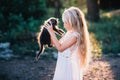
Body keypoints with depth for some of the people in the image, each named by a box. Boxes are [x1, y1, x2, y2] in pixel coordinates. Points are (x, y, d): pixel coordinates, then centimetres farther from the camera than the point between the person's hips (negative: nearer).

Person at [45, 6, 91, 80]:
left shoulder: (75, 35, -23)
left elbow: (60, 48, -24)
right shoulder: (69, 33, 6)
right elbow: (58, 44, 13)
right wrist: (50, 33, 2)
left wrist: (52, 32, -21)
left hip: (68, 67, -9)